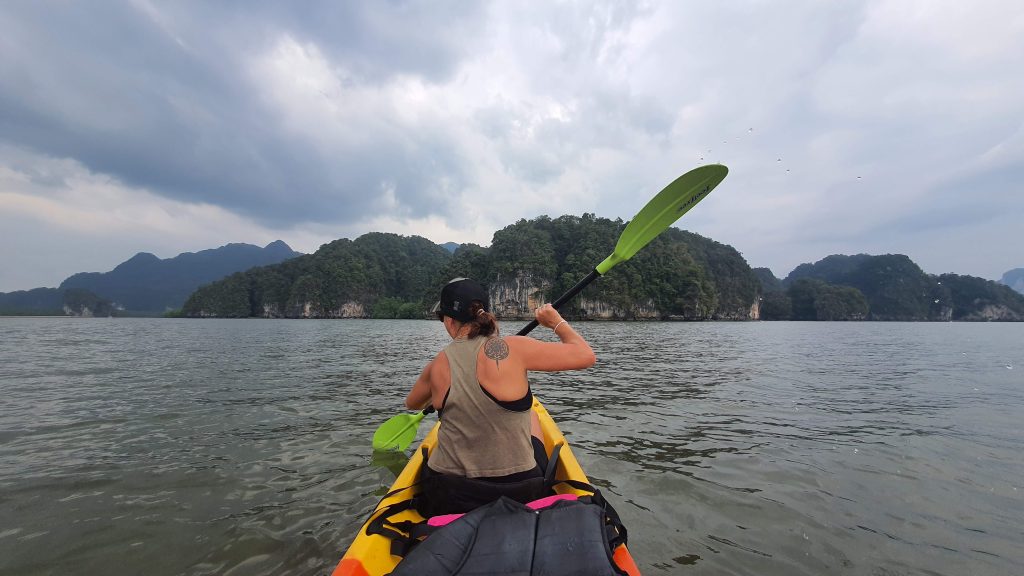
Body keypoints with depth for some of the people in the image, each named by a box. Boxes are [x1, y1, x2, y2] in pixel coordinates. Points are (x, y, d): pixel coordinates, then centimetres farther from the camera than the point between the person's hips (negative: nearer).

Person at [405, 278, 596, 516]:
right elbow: (586, 356, -13)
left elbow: (412, 403, 15)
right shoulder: (513, 348, -19)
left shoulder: (438, 365, -7)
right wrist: (557, 322, 4)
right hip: (517, 493, -2)